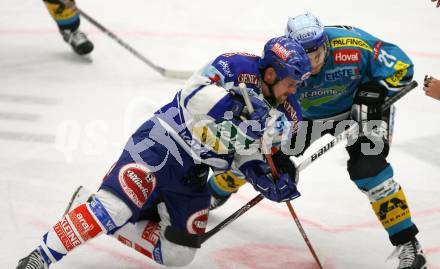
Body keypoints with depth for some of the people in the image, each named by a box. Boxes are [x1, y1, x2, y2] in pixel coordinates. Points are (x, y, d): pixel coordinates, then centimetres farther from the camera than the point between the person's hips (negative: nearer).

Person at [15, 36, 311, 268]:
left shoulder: (267, 111, 8)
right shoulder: (240, 66, -13)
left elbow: (247, 158, 13)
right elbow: (195, 93, -27)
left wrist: (270, 182, -5)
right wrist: (242, 108, -36)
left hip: (193, 174, 8)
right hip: (161, 147, -8)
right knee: (116, 206, -23)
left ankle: (107, 219, 13)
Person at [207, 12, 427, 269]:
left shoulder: (352, 46, -36)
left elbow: (400, 65, -24)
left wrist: (374, 91, -36)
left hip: (358, 107, -3)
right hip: (306, 114, 3)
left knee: (367, 166, -26)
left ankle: (408, 244, -16)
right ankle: (215, 191, 38)